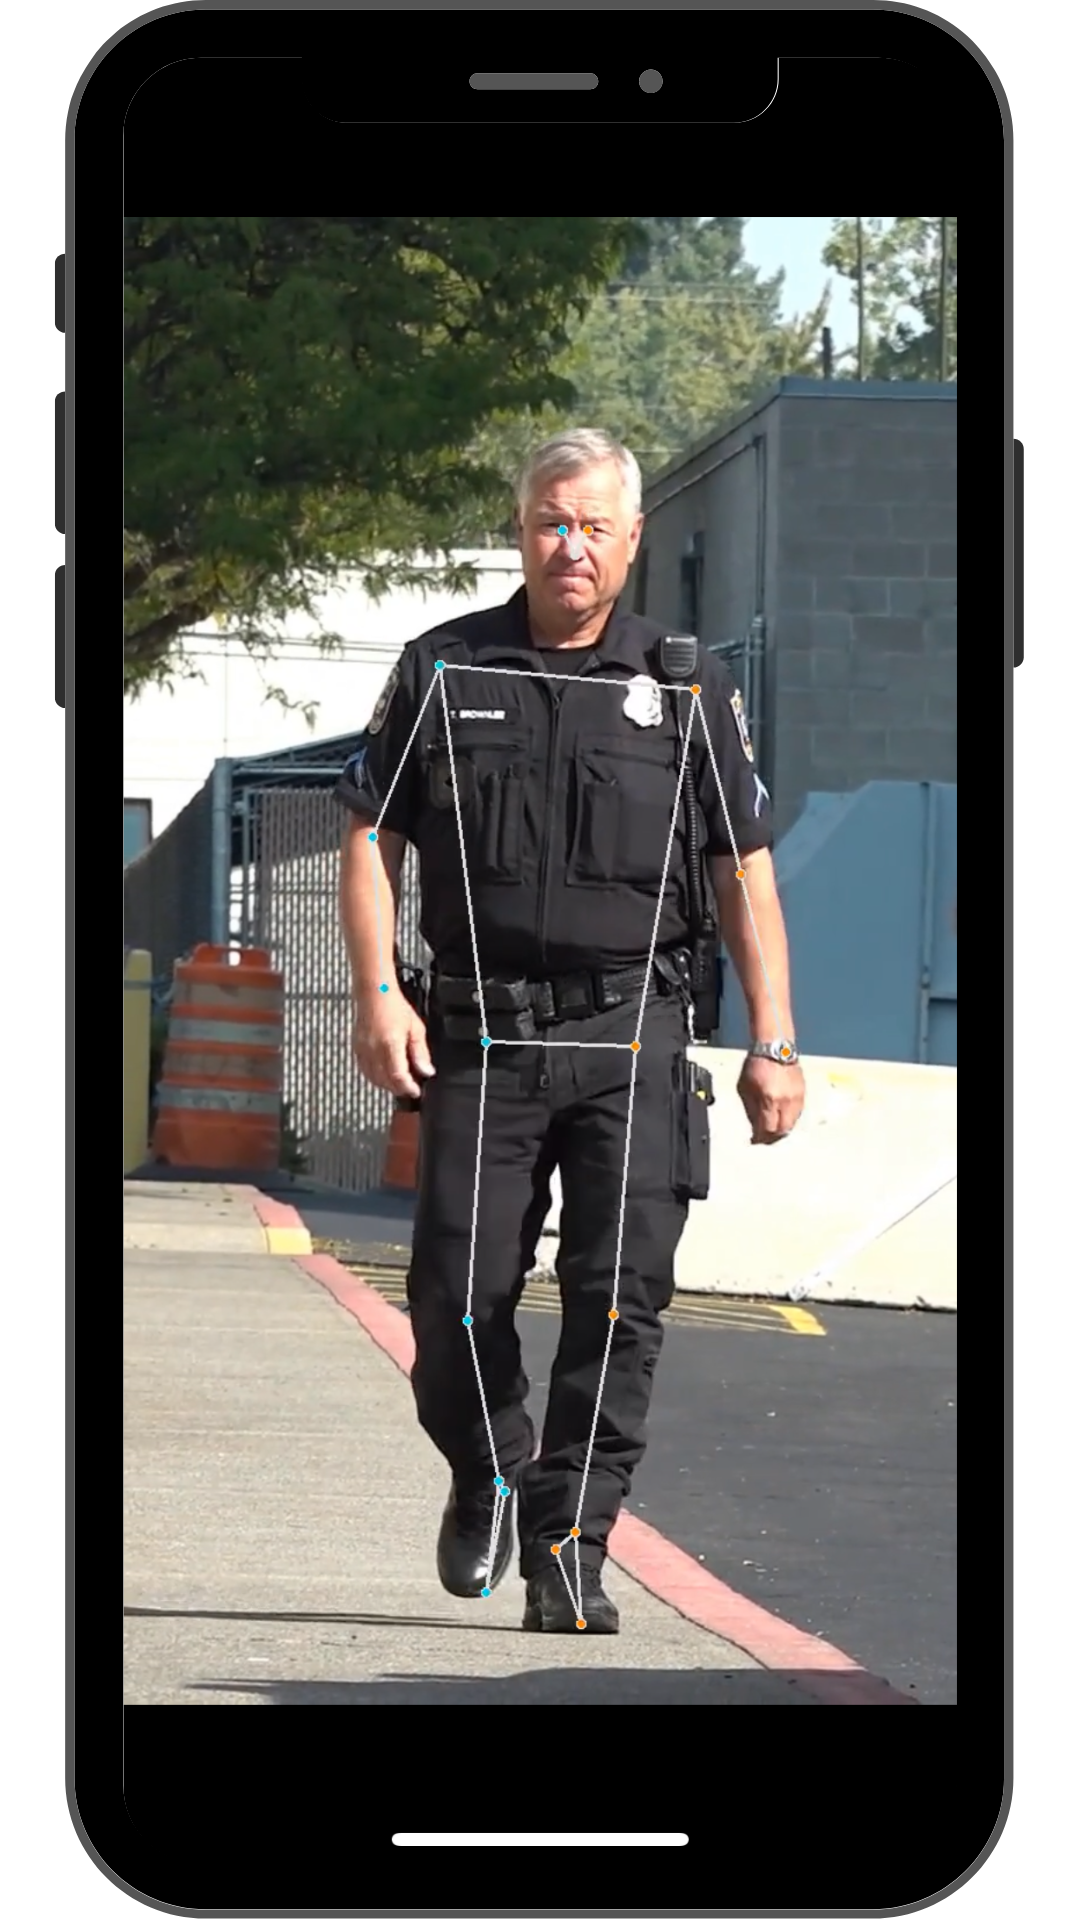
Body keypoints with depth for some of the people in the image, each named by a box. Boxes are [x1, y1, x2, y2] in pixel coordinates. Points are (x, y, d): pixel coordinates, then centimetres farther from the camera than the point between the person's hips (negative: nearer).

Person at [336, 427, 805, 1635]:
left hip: (631, 1036, 0)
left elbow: (744, 869, 9)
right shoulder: (442, 672, 7)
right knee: (459, 1294, -1)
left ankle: (568, 1545, -5)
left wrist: (773, 1042, 4)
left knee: (619, 1296, -11)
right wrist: (376, 994, -5)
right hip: (480, 1035, 0)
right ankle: (485, 1477, 27)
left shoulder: (687, 686, 7)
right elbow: (369, 838, 8)